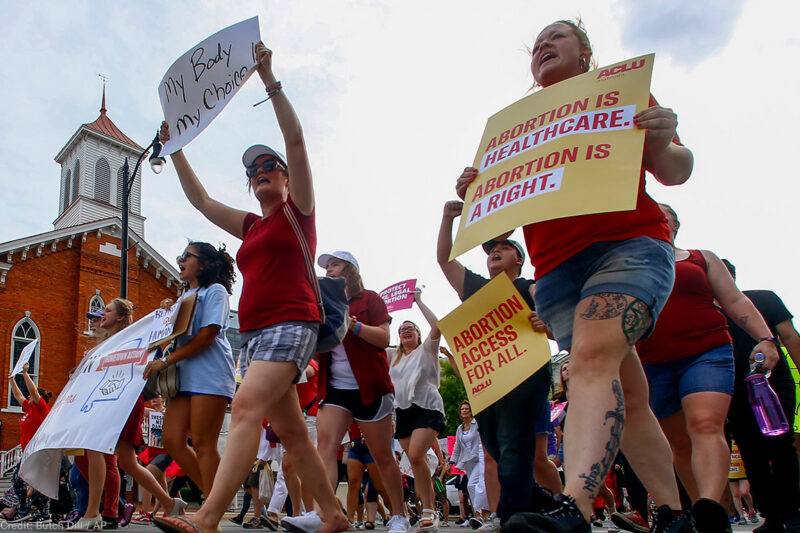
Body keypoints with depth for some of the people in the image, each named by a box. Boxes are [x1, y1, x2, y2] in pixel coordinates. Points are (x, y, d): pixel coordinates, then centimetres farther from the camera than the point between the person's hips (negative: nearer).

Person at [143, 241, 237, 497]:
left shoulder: (215, 291, 1)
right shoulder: (185, 296, 26)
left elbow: (207, 335, -11)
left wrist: (166, 361, -14)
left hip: (210, 374, -8)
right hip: (185, 375, 8)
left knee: (202, 443, -10)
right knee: (172, 439, 0)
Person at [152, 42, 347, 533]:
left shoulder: (297, 210, 6)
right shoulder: (250, 226, 25)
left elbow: (295, 140, -3)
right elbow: (200, 199, 30)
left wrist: (270, 80, -4)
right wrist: (175, 147, 27)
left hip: (292, 323, -8)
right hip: (255, 331, 8)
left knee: (247, 408, -24)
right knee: (291, 431, 6)